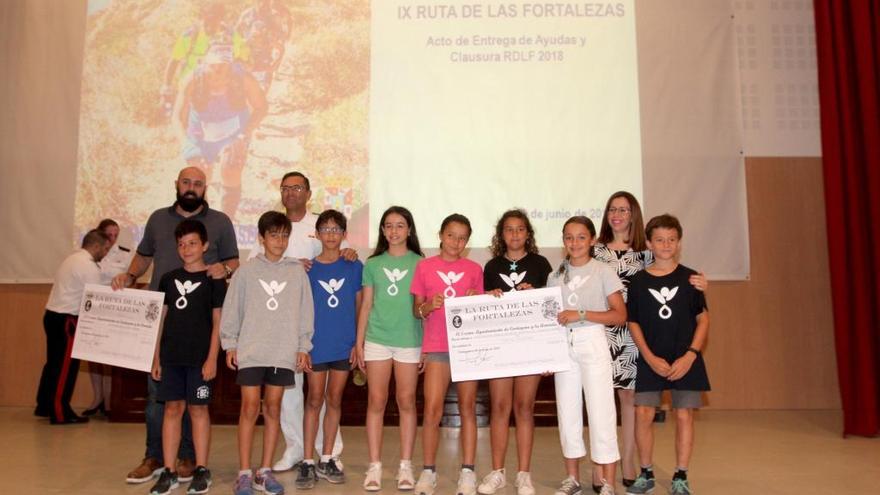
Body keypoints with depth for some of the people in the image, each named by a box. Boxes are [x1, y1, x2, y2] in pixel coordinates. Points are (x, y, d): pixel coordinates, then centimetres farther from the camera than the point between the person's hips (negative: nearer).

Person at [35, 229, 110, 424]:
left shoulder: (72, 259, 16)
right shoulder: (89, 267, -14)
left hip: (52, 315, 10)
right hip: (66, 320, -10)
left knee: (53, 363, 18)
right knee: (66, 366, -2)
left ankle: (44, 406, 28)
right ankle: (60, 413, 4)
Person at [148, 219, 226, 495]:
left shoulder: (214, 280, -2)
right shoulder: (168, 279, 9)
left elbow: (218, 323, -4)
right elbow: (161, 320, 12)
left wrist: (212, 358, -10)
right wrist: (156, 357, 8)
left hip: (200, 357, -3)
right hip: (171, 356, 4)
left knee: (198, 409, 3)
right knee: (172, 409, 6)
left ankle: (201, 470, 14)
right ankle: (169, 472, 14)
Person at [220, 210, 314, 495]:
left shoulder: (297, 272, 3)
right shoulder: (247, 271, 1)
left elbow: (305, 312, 5)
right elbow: (232, 309, 3)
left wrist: (303, 347, 3)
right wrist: (230, 344, 1)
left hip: (284, 352, 1)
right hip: (250, 351, -1)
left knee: (273, 408, 8)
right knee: (250, 408, -1)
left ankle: (265, 471, 17)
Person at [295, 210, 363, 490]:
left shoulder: (354, 267, 2)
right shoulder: (308, 269, 2)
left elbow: (359, 307, 4)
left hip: (344, 344, 1)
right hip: (317, 344, -1)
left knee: (334, 400, 10)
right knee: (314, 401, 3)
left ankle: (326, 460, 21)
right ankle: (308, 462, 10)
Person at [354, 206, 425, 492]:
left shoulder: (419, 263, 4)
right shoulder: (373, 264, 9)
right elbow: (366, 305, 10)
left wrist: (428, 344, -1)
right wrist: (359, 342, 5)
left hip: (409, 340, -1)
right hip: (377, 340, 1)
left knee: (406, 401, 5)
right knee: (376, 402, 2)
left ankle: (405, 466, 14)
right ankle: (375, 466, 10)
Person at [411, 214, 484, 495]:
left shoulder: (474, 269, 8)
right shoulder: (425, 267, 6)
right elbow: (417, 310, 7)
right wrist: (428, 306, -14)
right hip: (436, 346, -1)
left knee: (467, 408, 5)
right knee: (432, 411, -4)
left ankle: (468, 472, 12)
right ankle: (428, 471, 10)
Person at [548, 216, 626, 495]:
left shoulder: (603, 272, -1)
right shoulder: (556, 276, 11)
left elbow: (620, 316, -6)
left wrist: (581, 314, -16)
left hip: (593, 344, -4)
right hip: (563, 346, 4)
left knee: (600, 411, -4)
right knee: (567, 412, 8)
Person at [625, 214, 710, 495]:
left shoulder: (690, 278, 0)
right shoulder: (639, 280, 1)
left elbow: (703, 319, 1)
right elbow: (633, 323, 3)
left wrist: (690, 356, -10)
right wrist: (650, 358, -8)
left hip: (685, 360, 0)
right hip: (650, 360, 0)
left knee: (684, 416, 2)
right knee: (643, 414, -2)